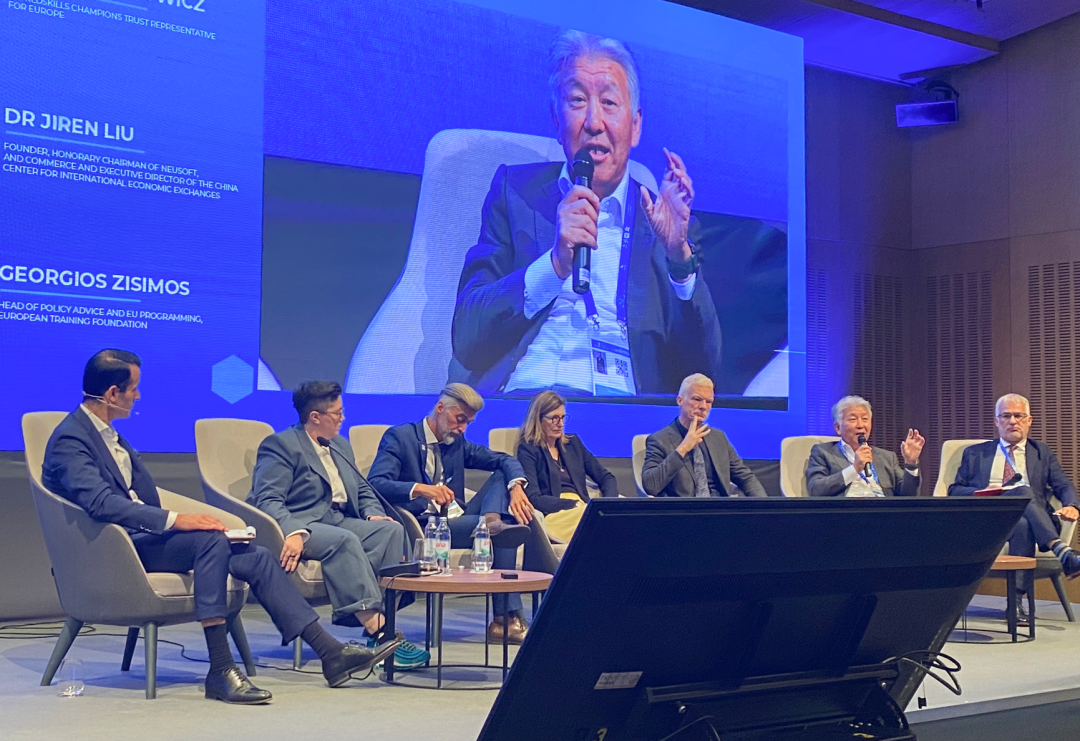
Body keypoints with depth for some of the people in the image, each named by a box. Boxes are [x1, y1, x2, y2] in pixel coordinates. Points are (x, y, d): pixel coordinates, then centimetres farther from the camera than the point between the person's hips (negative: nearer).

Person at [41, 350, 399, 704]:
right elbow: (100, 502, -27)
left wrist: (182, 519, 0)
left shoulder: (107, 433, 19)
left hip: (144, 537, 9)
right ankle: (220, 670, -31)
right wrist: (174, 519, -32)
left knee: (255, 556, -6)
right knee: (211, 540, -32)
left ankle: (330, 653, -8)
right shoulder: (70, 439, -12)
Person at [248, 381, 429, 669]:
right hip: (300, 525, -7)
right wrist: (294, 532, -34)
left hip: (339, 521, 8)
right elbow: (268, 500, -14)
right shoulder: (280, 445, -3)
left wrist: (373, 514, 0)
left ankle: (383, 616, -31)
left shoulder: (341, 446, 23)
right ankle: (378, 630, -41)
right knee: (345, 540, -36)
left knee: (391, 530, -19)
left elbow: (363, 490, 24)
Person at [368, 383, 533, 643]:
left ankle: (493, 521, -37)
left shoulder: (458, 443, 18)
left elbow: (503, 460, 8)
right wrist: (420, 489, -36)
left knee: (503, 476, -9)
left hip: (457, 521, 8)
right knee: (501, 530, -28)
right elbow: (375, 484, -18)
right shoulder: (399, 437, -3)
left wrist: (516, 486, -17)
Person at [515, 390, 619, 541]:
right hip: (552, 514, -5)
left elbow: (607, 478, 19)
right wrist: (575, 505, -15)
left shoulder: (573, 443, 21)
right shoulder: (528, 450, 4)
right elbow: (534, 499, -7)